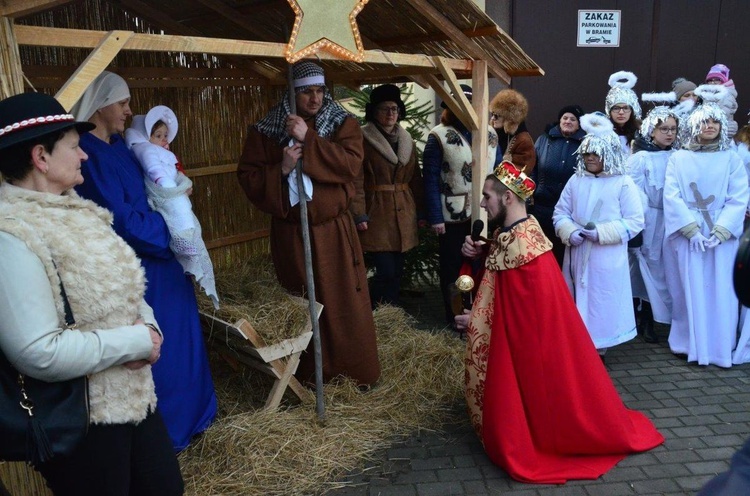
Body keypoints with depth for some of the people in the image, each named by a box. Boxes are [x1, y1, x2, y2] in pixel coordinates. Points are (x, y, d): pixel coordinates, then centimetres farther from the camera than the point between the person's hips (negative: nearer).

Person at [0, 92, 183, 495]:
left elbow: (122, 287, 14)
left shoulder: (74, 211, 6)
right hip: (77, 420, -8)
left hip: (135, 397, 8)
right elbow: (39, 354, -29)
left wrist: (149, 326, -6)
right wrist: (138, 341, -19)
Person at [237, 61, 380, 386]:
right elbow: (247, 177, -2)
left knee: (345, 302, 5)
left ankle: (356, 371, 22)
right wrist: (281, 169, -19)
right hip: (291, 233, 0)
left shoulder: (343, 124, 1)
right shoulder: (266, 130, 1)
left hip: (334, 231, 0)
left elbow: (352, 163, -16)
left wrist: (309, 139, -21)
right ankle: (307, 374, 26)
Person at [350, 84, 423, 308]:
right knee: (387, 271, -8)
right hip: (377, 213, -6)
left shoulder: (407, 141, 14)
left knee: (397, 271, 10)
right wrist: (359, 215, -15)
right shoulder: (363, 140, -6)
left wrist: (419, 211, 13)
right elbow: (356, 180, -10)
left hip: (404, 213, 6)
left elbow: (415, 179, 16)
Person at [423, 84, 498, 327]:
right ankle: (454, 319, 23)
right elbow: (431, 180, -10)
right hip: (452, 216, -4)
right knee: (452, 269, 9)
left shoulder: (490, 134, 8)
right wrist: (435, 217, -15)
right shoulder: (439, 136, -5)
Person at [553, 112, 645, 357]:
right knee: (577, 300, 12)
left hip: (607, 259, -3)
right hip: (577, 255, 4)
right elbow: (560, 213, 8)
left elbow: (635, 222, -8)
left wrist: (602, 233, -18)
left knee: (602, 302, 5)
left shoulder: (623, 183, -5)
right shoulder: (575, 181, 6)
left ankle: (598, 350, 20)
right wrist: (570, 232, -12)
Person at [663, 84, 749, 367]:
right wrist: (692, 229, -13)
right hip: (686, 236, -1)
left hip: (723, 237, 1)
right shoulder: (678, 158, 4)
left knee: (720, 292, 2)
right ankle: (689, 344, 13)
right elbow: (671, 197, -4)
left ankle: (720, 349, 13)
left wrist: (719, 232, -13)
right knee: (689, 290, 2)